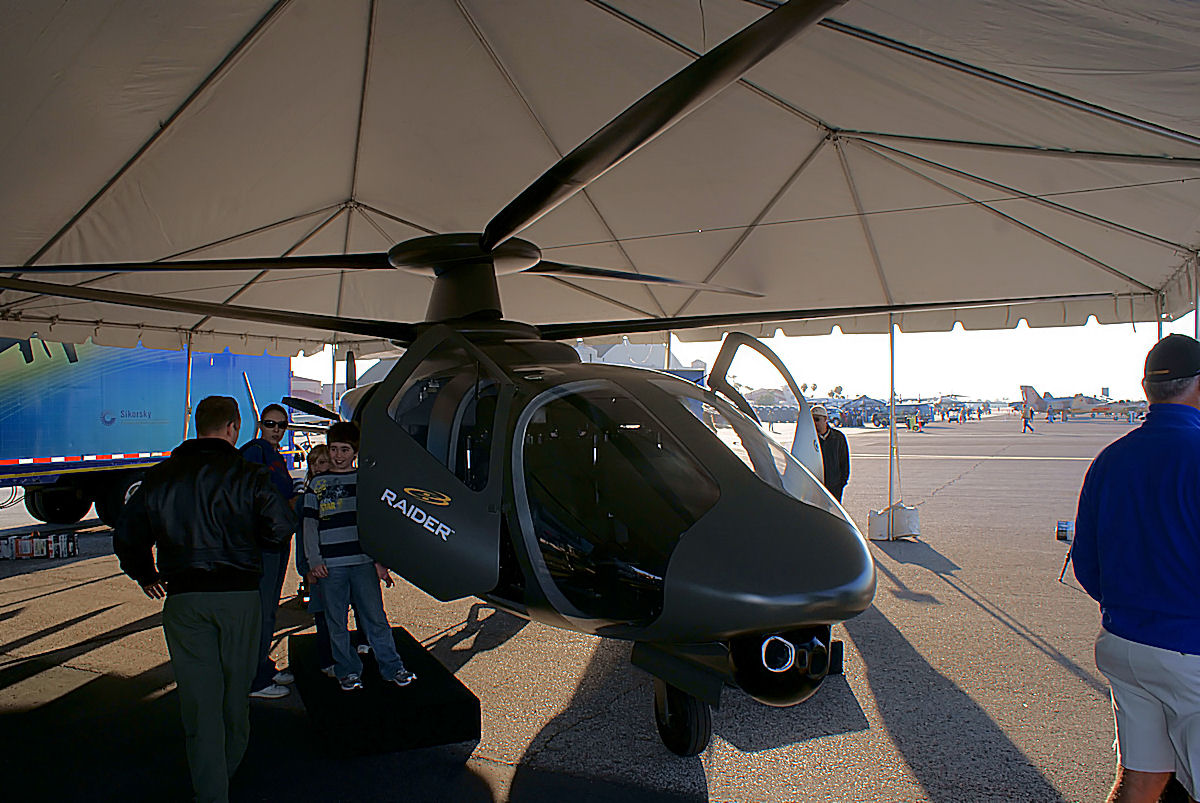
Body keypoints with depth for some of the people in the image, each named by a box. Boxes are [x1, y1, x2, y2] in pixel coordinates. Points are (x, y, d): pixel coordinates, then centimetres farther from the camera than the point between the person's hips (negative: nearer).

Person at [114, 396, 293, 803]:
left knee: (199, 697, 6)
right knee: (236, 689, 18)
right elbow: (280, 527, -10)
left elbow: (127, 537, 10)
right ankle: (229, 766, 37)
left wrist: (145, 575, 26)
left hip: (183, 600, 1)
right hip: (239, 595, -1)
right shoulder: (247, 475, -6)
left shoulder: (159, 477, 5)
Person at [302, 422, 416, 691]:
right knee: (337, 623, 5)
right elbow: (310, 525, 8)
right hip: (330, 565, 1)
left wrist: (380, 561, 3)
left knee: (375, 617, 1)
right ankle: (348, 671, 19)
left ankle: (392, 667, 11)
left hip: (363, 561, 0)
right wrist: (314, 562, -2)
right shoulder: (318, 484, 10)